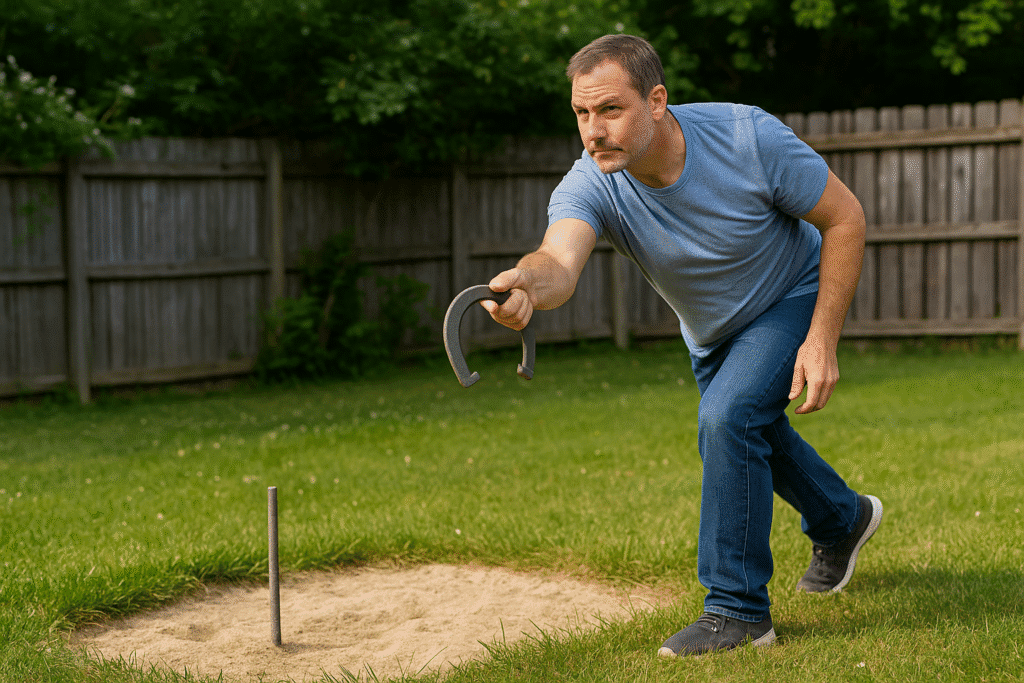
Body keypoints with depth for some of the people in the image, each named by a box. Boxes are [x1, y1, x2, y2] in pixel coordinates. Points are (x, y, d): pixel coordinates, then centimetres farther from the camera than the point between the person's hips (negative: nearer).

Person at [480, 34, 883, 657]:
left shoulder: (749, 137, -35)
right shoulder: (590, 185, -31)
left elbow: (845, 216, -23)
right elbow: (560, 260, -51)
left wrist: (823, 340, -27)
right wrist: (527, 286, -77)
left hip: (795, 296, -5)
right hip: (709, 329, 5)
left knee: (729, 417, -27)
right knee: (748, 439, 23)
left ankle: (739, 608, -11)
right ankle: (842, 521, 56)